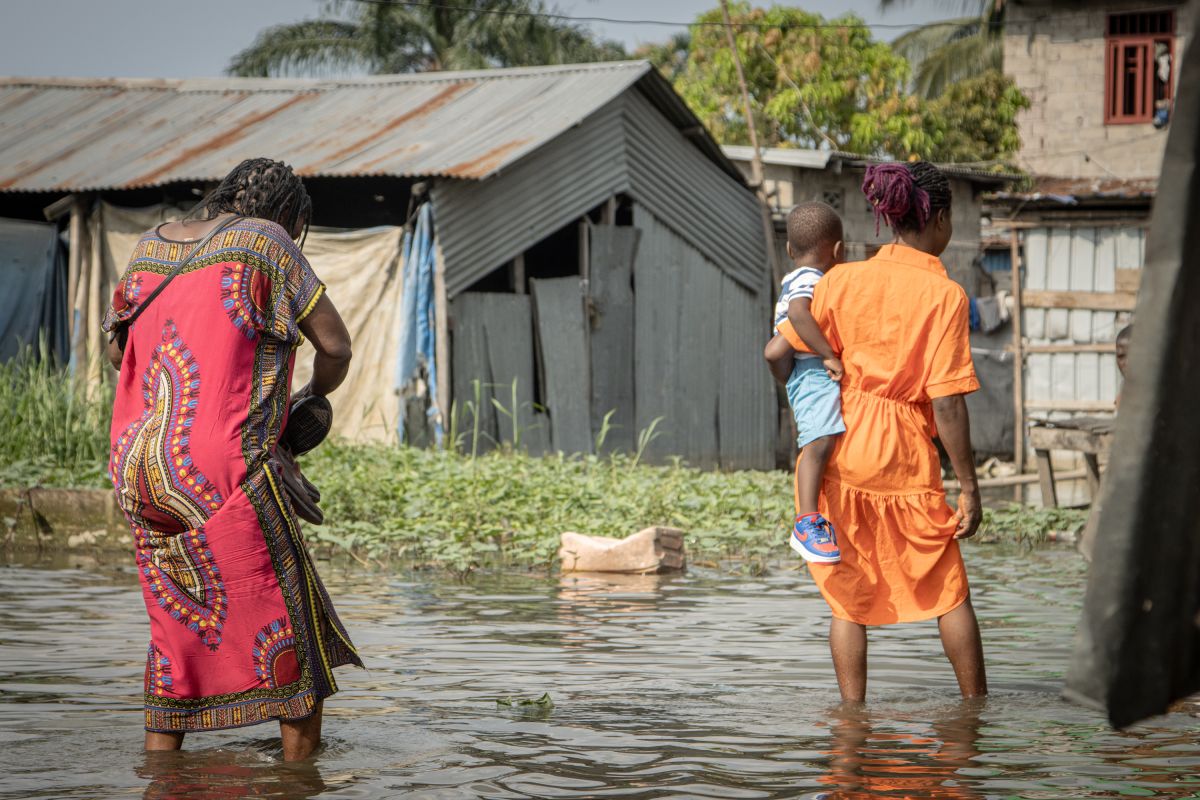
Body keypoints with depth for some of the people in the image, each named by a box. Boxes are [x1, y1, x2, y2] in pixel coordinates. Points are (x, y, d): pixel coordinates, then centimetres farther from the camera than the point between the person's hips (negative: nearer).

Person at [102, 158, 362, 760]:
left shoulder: (152, 246, 17)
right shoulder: (266, 243, 2)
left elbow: (117, 350, 27)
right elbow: (335, 346, 5)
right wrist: (315, 395, 25)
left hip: (137, 464, 7)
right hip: (220, 463, -6)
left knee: (178, 622, 17)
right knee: (285, 620, 3)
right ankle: (301, 766, 5)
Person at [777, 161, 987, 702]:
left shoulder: (842, 280, 0)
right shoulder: (944, 295, -10)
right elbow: (947, 405, -13)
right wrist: (969, 488, -8)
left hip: (841, 449, 3)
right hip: (906, 459, -3)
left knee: (849, 594, 10)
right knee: (948, 591, 13)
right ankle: (975, 701, 19)